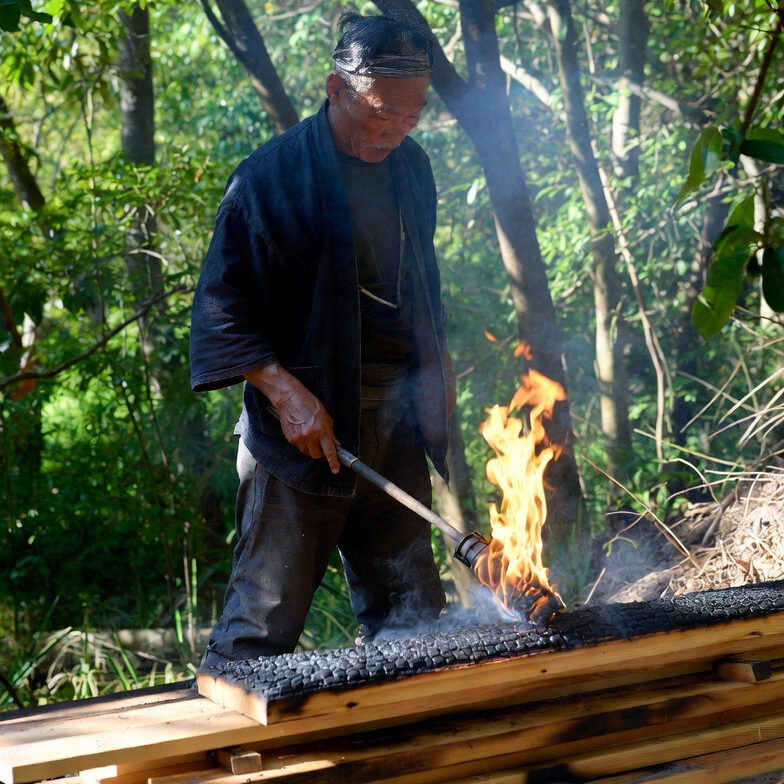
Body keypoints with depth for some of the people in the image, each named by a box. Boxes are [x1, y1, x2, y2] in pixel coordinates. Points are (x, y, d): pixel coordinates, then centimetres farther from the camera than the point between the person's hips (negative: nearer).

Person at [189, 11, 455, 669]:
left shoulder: (411, 168, 9)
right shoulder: (271, 177, -11)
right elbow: (222, 307, -11)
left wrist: (438, 362, 18)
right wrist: (286, 392, -20)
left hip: (396, 423, 6)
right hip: (307, 425, -6)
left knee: (410, 615, 12)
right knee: (265, 623, -3)